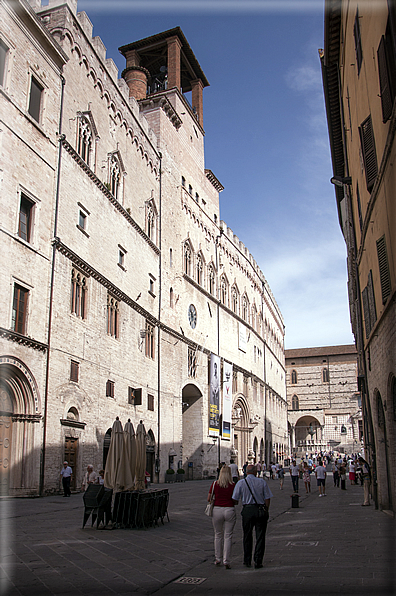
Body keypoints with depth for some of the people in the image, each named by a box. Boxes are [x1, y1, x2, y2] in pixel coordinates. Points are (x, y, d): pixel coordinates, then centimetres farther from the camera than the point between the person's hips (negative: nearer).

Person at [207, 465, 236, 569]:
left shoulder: (215, 484, -3)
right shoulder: (233, 485, -4)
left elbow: (209, 499, 2)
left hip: (217, 510, 1)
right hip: (230, 510, -1)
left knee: (218, 535, 17)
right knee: (228, 536, 6)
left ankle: (218, 559, 25)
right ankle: (226, 561, 2)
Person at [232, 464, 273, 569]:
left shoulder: (241, 483, -2)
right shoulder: (262, 482, -1)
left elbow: (235, 499, -2)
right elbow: (267, 498, 0)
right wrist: (266, 511, 10)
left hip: (247, 510, 0)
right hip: (260, 509, 0)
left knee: (247, 536, 14)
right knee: (260, 536, 7)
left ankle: (247, 561, 21)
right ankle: (258, 561, 7)